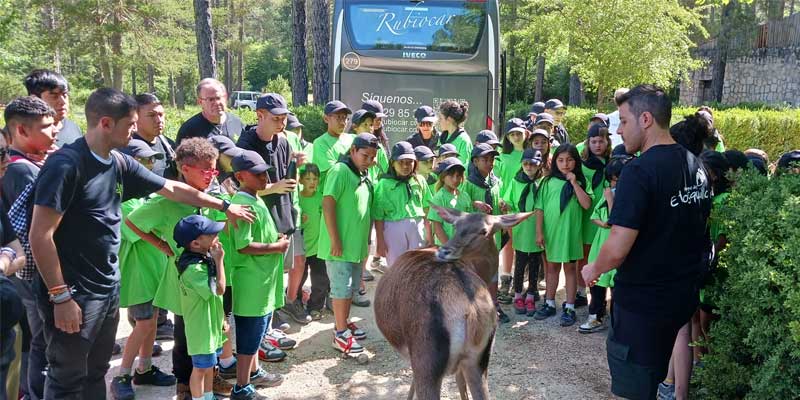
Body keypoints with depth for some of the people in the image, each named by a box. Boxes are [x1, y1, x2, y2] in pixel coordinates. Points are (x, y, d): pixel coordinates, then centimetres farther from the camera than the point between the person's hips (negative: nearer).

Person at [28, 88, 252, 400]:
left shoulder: (120, 164, 5)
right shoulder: (65, 164, -18)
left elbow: (173, 189, 15)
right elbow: (40, 236, -20)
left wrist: (224, 206, 19)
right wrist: (61, 296, -19)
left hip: (109, 288, 8)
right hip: (74, 294, -8)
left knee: (96, 374, 19)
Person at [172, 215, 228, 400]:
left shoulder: (205, 259, 4)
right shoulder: (192, 268, -27)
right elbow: (219, 289, -28)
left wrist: (222, 319, 18)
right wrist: (219, 261, -24)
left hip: (212, 325, 9)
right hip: (201, 328, -9)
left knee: (209, 365, 22)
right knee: (200, 369, 6)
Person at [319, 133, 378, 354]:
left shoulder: (364, 177, 12)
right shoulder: (341, 170, -14)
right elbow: (328, 204, -20)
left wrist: (365, 243, 20)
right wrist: (335, 240, -22)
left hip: (356, 243, 8)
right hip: (340, 244, -8)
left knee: (351, 286, 18)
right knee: (342, 287, -2)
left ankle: (344, 323, 32)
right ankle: (341, 334, 7)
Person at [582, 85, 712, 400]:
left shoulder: (640, 170, -22)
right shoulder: (696, 167, 4)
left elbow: (618, 249, -26)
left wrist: (593, 270, -7)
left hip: (642, 302, -8)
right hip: (683, 295, 8)